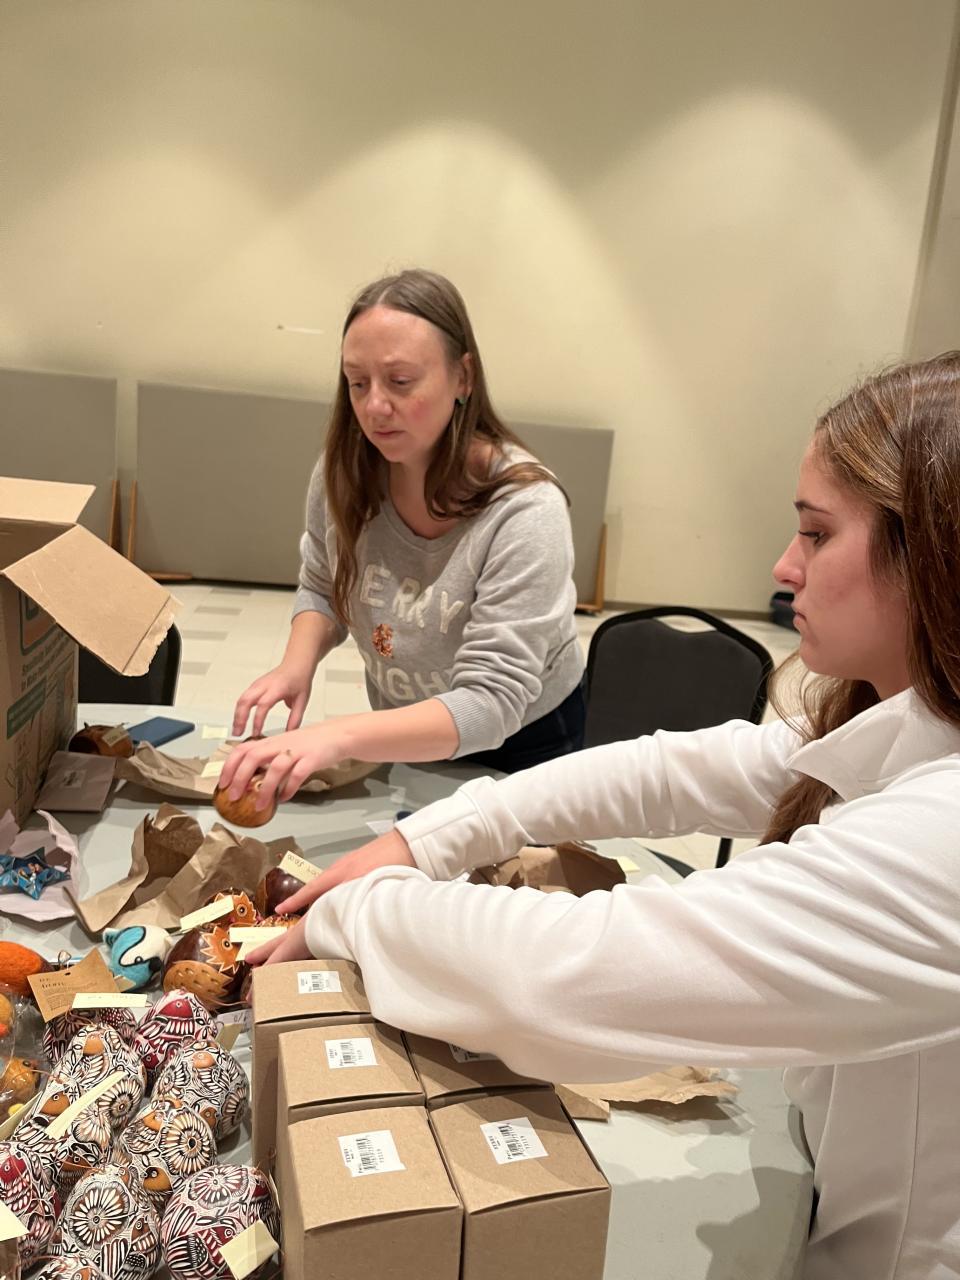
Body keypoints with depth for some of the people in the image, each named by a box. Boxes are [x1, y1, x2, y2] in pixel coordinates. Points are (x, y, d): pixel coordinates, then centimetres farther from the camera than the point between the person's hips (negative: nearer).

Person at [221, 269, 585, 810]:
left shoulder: (524, 509, -32)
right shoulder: (344, 471, -17)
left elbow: (491, 702, -36)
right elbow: (322, 588, 2)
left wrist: (340, 735, -50)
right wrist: (299, 663, -20)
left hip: (521, 747, -4)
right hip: (407, 737, 4)